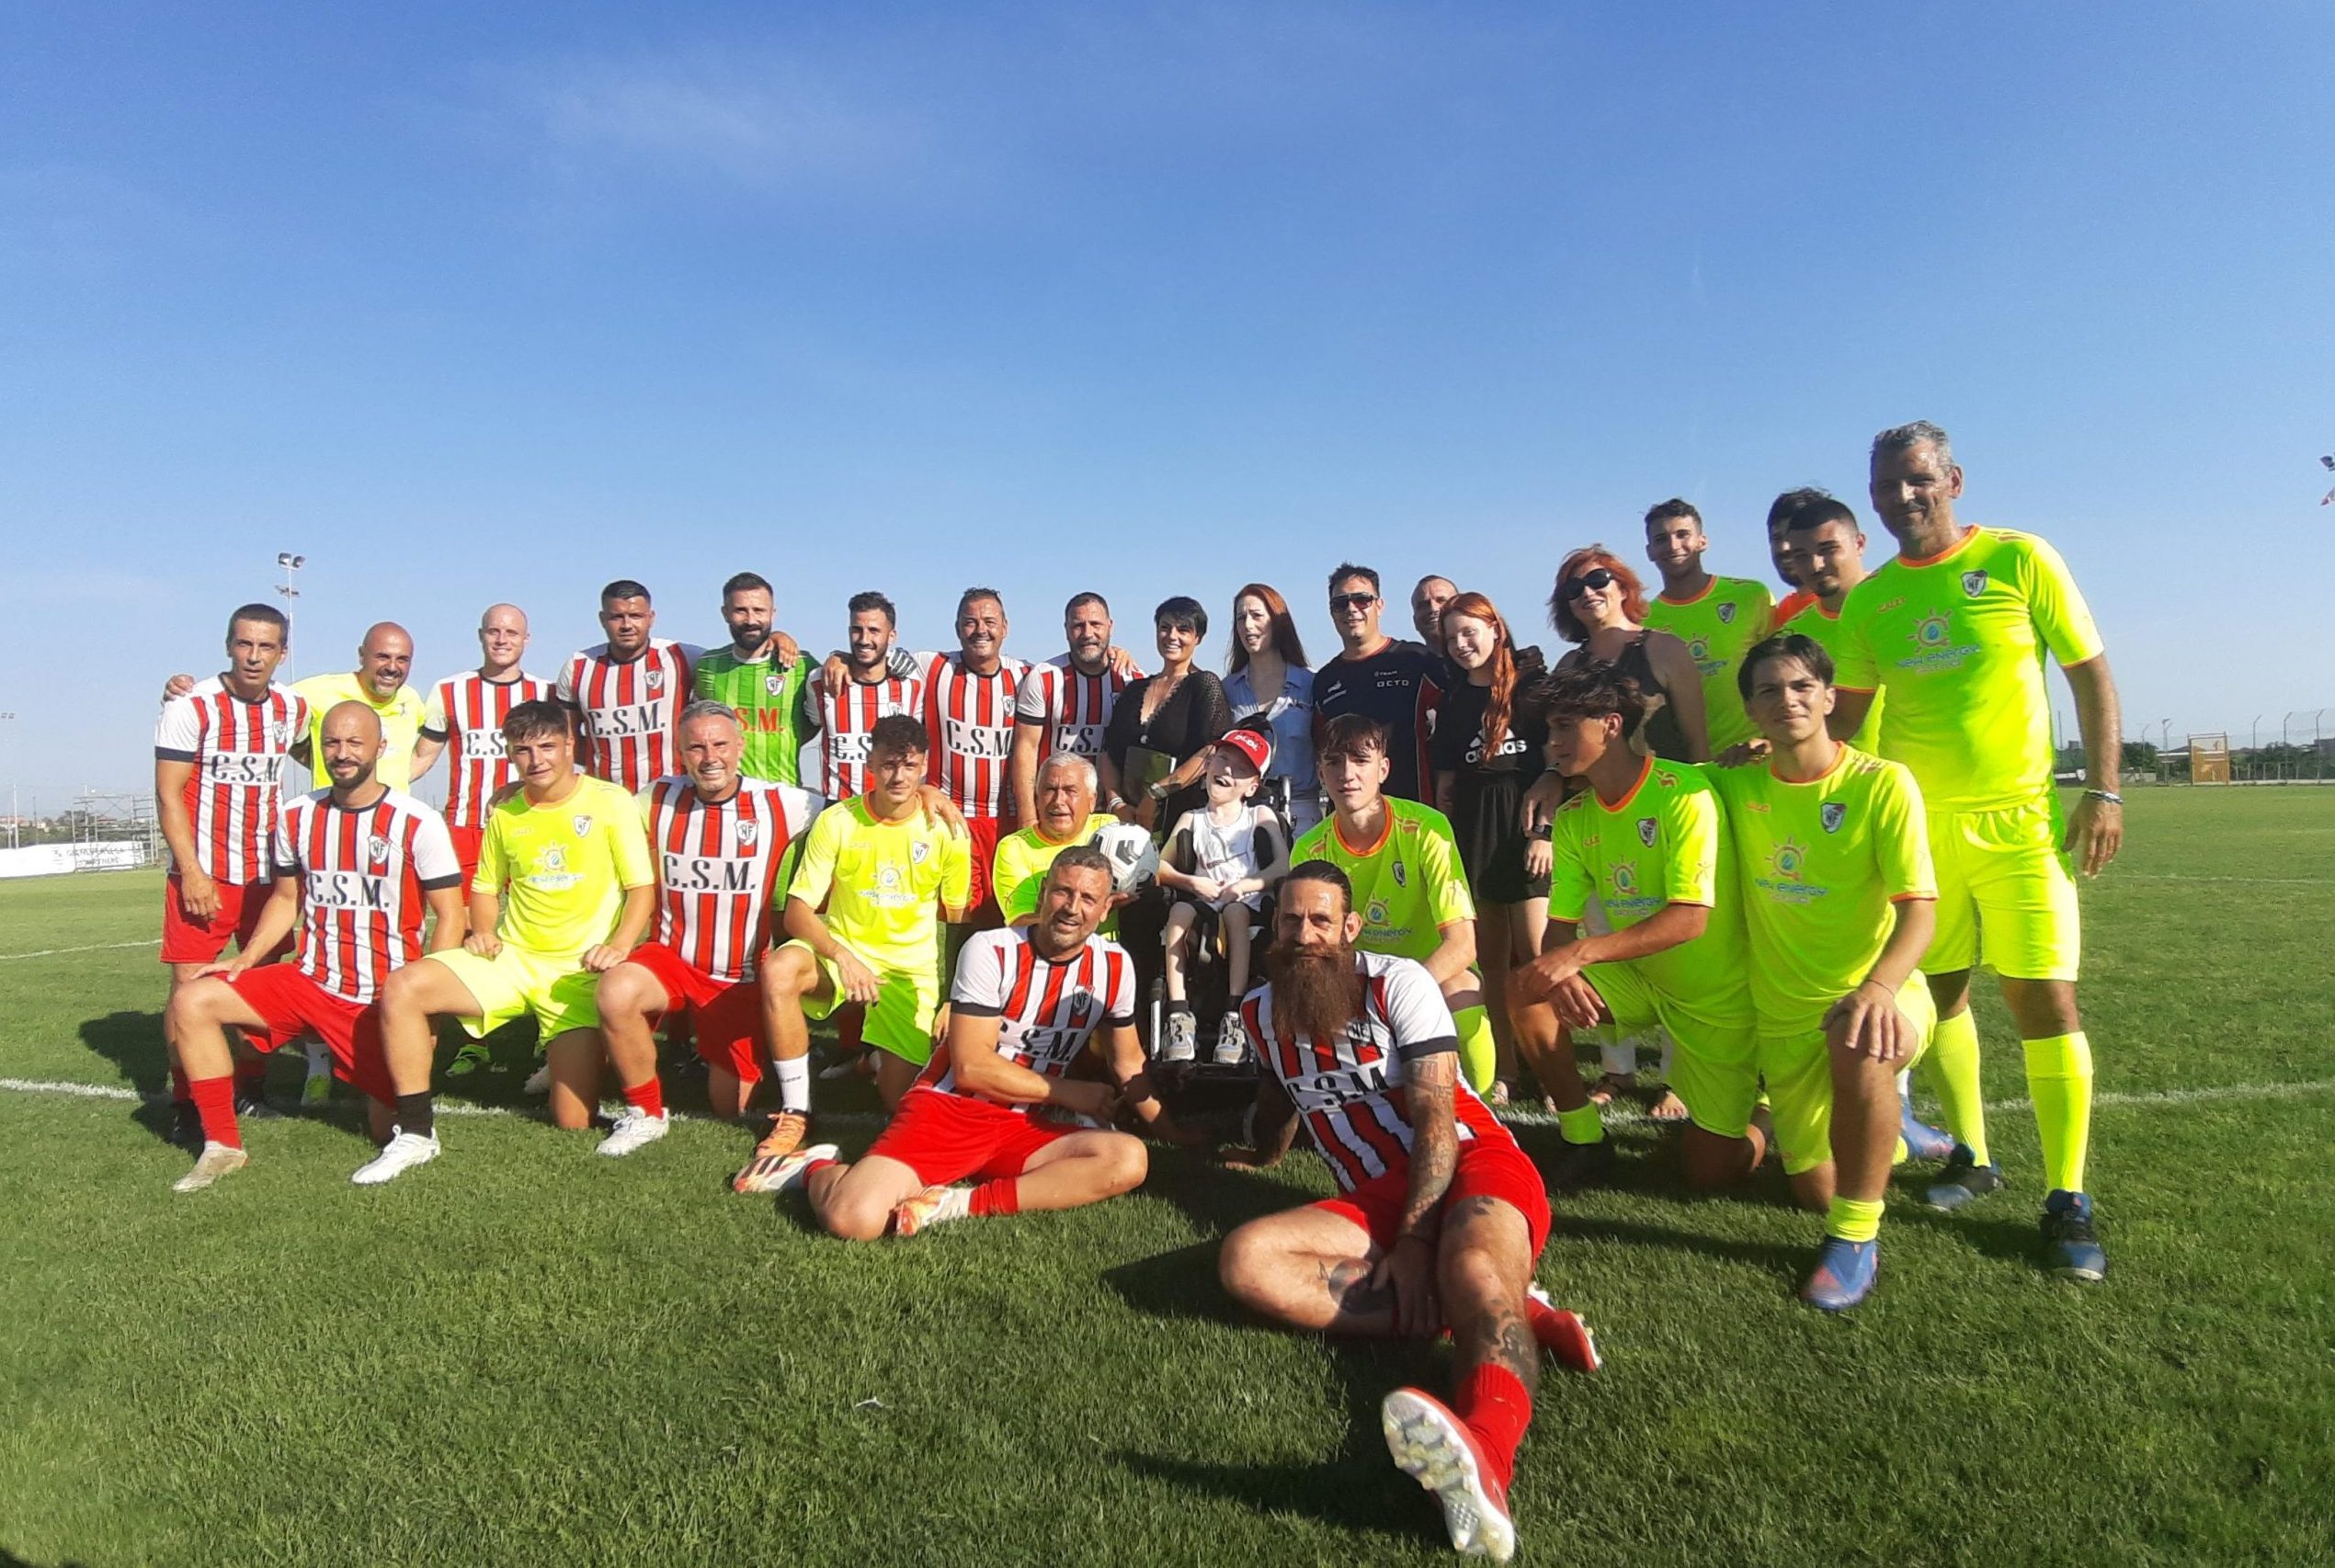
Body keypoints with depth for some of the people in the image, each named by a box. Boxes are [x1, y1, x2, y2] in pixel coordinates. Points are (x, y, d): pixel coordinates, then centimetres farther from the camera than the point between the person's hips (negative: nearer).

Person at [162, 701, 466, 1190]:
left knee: (393, 1129, -6)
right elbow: (286, 898, 17)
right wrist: (246, 958, 1)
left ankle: (380, 1077, 33)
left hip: (385, 997, -4)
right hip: (308, 981, 5)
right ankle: (223, 1145, 0)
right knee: (190, 1002, -12)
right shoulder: (296, 817, 4)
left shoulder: (417, 823, -11)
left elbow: (449, 915, -9)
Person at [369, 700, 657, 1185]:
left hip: (579, 970, -4)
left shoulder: (611, 803, -3)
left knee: (574, 1120, -11)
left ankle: (573, 1057, 26)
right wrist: (483, 931, 1)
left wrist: (618, 946, -21)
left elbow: (642, 888, -6)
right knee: (403, 988, -22)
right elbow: (486, 887, 22)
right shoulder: (505, 812, 11)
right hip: (512, 959, 4)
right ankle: (416, 1133, -10)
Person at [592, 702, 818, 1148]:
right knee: (616, 992, -35)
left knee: (729, 1109, 5)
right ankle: (645, 1112, -9)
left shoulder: (781, 805, -8)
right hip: (671, 958, 1)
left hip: (744, 978, 0)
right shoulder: (656, 800, -3)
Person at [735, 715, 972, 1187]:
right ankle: (796, 1113, -17)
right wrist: (841, 957, -29)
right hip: (840, 948, 0)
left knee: (899, 1102, -10)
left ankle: (883, 1058, 30)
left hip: (910, 968, 0)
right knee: (778, 970, -35)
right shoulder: (837, 821, -7)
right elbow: (797, 911, -10)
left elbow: (955, 919, 3)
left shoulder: (945, 830, -5)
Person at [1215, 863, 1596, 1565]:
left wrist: (1416, 1239, -21)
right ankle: (1508, 1311, -29)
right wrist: (1267, 1156, 51)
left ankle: (1484, 1459, -73)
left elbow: (1435, 1119, -11)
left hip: (1474, 1164, -4)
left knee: (1472, 1267, -40)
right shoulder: (1261, 1011, 11)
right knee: (1245, 1261, -25)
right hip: (1375, 1200, 5)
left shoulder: (1399, 982, -4)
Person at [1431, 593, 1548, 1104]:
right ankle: (1503, 1069, 14)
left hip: (1526, 819, -4)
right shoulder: (1453, 699, 15)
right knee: (1491, 958, 7)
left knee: (1535, 954, -10)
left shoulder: (1531, 682, 1)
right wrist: (1443, 839, 7)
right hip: (1471, 830, 5)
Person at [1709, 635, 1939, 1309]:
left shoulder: (1883, 784, -12)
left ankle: (1856, 1236, -20)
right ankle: (1886, 1131, 45)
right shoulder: (1737, 787, -2)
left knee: (1857, 1046, -41)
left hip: (1878, 998, -4)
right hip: (1785, 1014, 4)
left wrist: (1879, 987, -36)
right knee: (1815, 1191, 9)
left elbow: (1918, 908, -18)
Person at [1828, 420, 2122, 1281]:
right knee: (1940, 989, 9)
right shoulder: (1868, 602, 5)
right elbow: (1843, 713, 12)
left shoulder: (2019, 560, -2)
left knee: (2045, 997, -6)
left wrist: (2103, 791, -5)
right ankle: (1973, 1157, 26)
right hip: (1914, 822, 3)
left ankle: (2068, 1200, 5)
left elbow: (2091, 675, 0)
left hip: (2018, 818, -3)